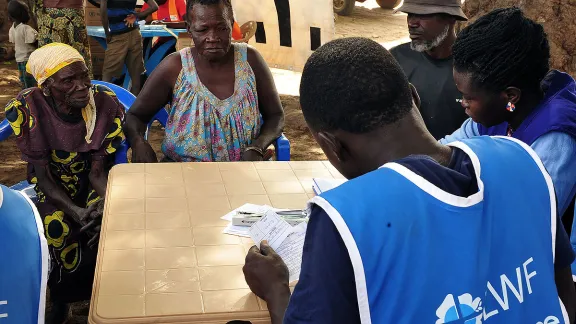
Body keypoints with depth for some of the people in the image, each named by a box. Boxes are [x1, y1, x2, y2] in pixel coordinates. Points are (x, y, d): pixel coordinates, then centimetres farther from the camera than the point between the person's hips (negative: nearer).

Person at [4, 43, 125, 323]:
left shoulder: (105, 104, -19)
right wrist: (76, 212, -33)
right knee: (56, 226, -28)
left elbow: (98, 171, -14)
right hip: (52, 187, -1)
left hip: (91, 183, 1)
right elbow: (42, 175, -18)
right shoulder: (26, 109, -23)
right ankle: (61, 299, 0)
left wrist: (103, 205, -36)